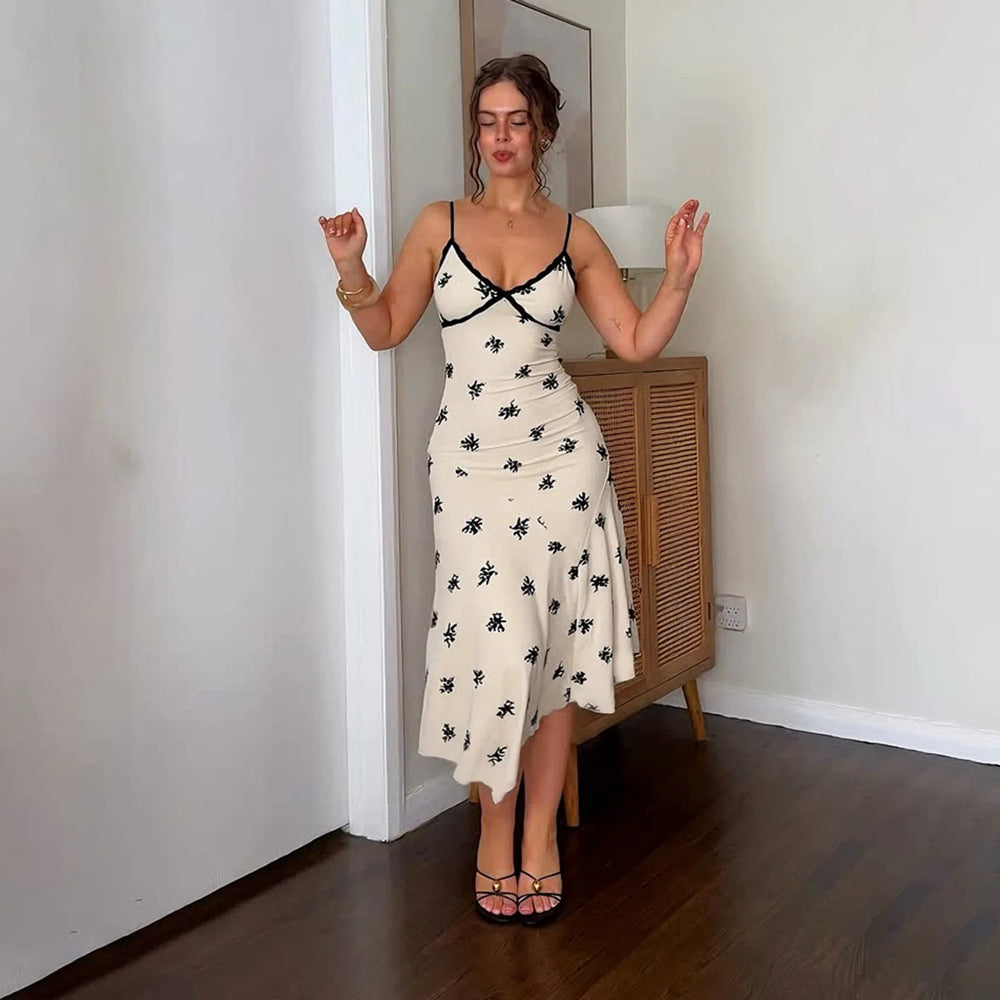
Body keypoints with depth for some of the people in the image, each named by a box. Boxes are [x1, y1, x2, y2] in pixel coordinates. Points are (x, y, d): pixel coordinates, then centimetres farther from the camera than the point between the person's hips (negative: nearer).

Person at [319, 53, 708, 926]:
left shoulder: (575, 237, 8)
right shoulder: (439, 224, 8)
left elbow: (637, 342, 6)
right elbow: (385, 330, 9)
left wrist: (680, 276, -8)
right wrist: (351, 268, -7)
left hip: (560, 452, 1)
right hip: (471, 456, -1)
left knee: (556, 643, 3)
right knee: (496, 642, -4)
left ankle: (540, 827, 19)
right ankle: (496, 829, 17)